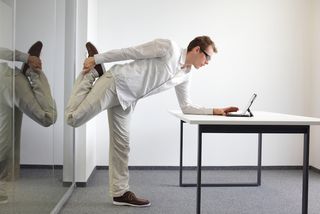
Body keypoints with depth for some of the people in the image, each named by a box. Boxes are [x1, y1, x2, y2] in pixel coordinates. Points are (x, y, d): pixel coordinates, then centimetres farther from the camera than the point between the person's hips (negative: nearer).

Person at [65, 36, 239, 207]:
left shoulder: (185, 76, 11)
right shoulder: (169, 47, -13)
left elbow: (185, 106, 15)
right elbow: (130, 52, -12)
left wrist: (214, 111, 5)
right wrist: (96, 59, -10)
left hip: (126, 100, 7)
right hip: (114, 83, -7)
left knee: (121, 144, 6)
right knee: (74, 118, -12)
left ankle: (120, 193, 14)